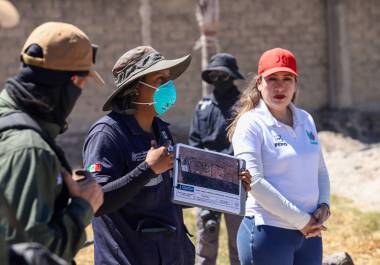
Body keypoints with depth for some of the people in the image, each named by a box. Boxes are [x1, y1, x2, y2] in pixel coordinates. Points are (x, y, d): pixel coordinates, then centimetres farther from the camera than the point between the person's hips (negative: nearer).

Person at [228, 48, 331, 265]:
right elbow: (254, 182, -17)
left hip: (310, 233, 6)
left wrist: (324, 205, -1)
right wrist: (300, 220, -16)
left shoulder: (305, 120, 11)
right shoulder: (250, 124, -8)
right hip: (268, 232, -6)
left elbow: (321, 171, 18)